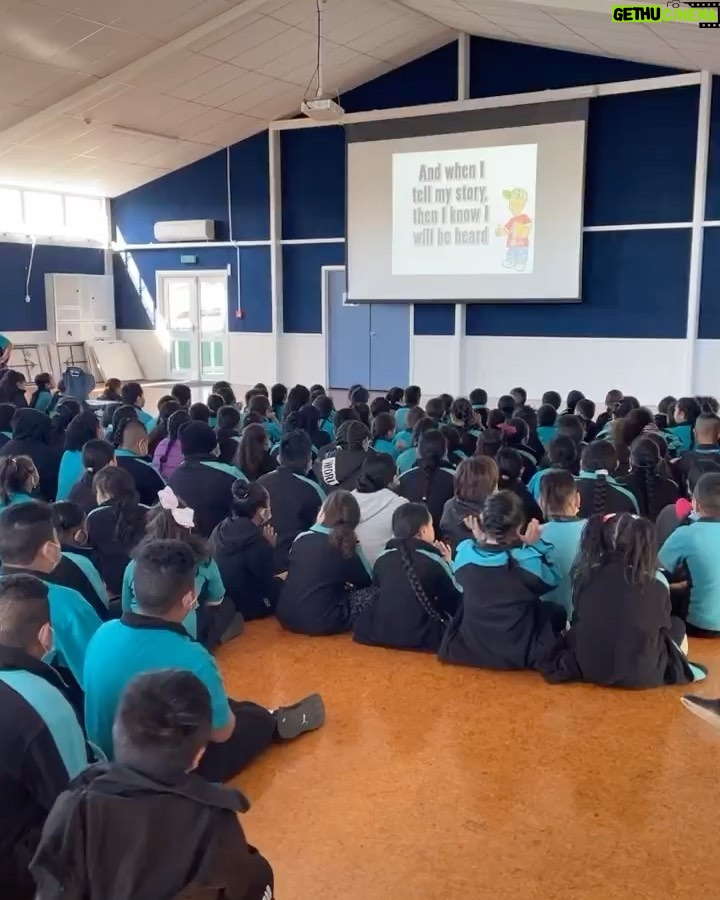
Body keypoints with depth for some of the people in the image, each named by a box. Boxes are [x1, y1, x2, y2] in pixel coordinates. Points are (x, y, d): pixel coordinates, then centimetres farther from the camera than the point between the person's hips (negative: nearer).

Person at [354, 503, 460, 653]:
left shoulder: (382, 558, 4)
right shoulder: (435, 561, -7)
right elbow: (456, 603, 2)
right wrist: (447, 564, 15)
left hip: (379, 633, 3)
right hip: (422, 639, -3)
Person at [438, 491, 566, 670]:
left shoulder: (465, 553, -14)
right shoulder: (526, 561, -22)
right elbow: (551, 581, 1)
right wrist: (535, 546, -1)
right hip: (518, 656, -3)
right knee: (557, 612, 20)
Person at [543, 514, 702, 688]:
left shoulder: (586, 577, -4)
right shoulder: (657, 585, -10)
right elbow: (663, 626, 9)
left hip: (589, 670, 2)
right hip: (642, 675, -2)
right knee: (677, 626, 21)